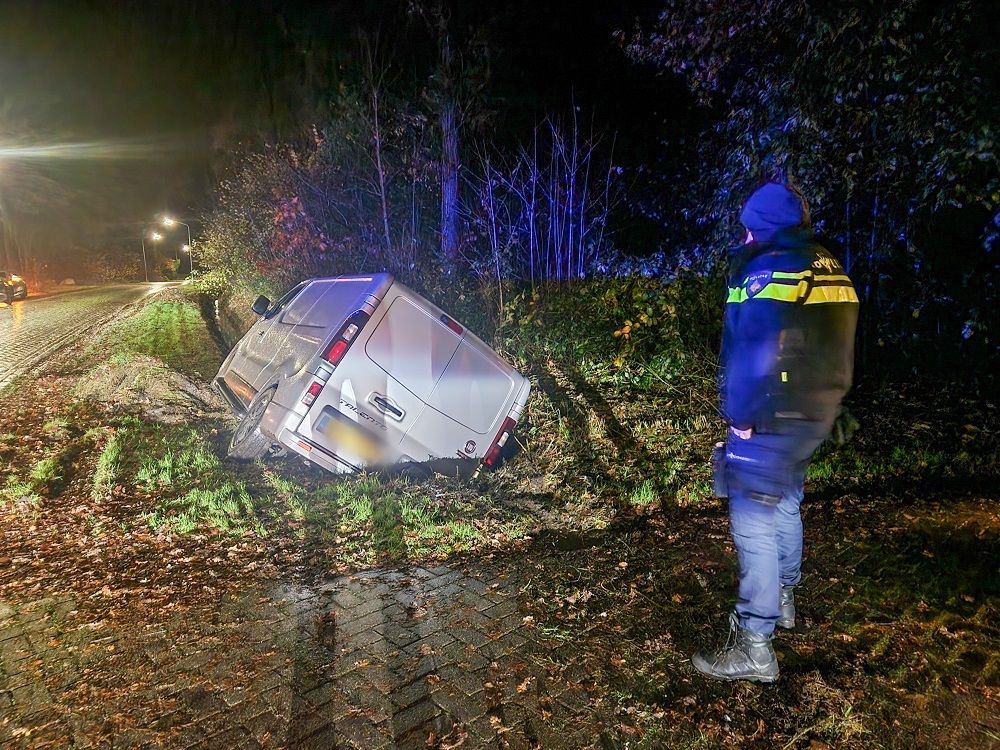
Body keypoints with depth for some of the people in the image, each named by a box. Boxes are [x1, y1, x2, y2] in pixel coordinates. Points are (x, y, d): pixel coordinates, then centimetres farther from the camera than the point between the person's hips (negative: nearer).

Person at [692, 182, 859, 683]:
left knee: (754, 521, -5)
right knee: (785, 506, 23)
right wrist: (823, 402, 21)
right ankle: (781, 601, 41)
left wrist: (742, 417, -15)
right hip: (815, 416, 9)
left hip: (769, 421, -9)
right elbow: (836, 349, 15)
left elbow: (755, 355, -24)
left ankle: (754, 647, 0)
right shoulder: (832, 270, 10)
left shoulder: (767, 271, -17)